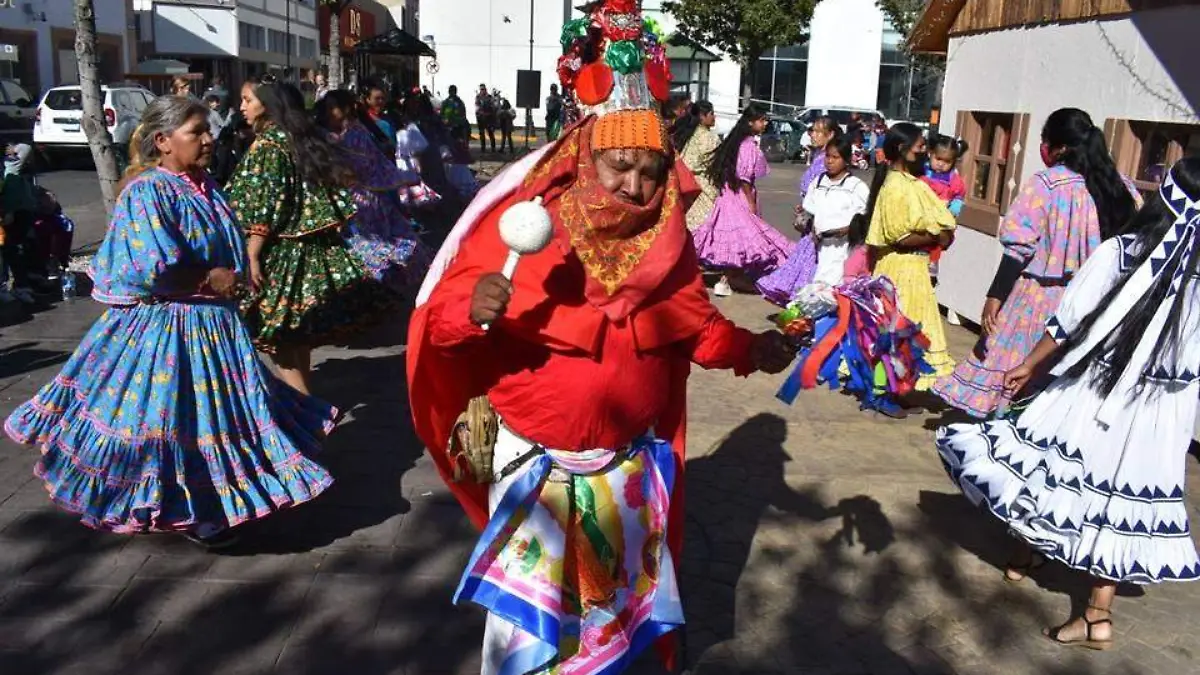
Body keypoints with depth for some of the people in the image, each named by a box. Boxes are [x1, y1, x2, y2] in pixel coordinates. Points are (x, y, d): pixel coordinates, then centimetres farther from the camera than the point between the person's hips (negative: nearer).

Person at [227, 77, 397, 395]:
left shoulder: (267, 143, -12)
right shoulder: (299, 135, 12)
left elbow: (264, 207, -19)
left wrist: (252, 256, -19)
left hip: (281, 249, -9)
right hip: (309, 244, 9)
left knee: (280, 335, -4)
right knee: (297, 332, 15)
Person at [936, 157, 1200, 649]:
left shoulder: (1118, 252, -13)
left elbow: (1067, 323, -7)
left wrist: (1029, 367, 6)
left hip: (1094, 392, -2)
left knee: (1050, 466, 20)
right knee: (1119, 497, 9)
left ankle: (1029, 549, 36)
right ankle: (1098, 614, 12)